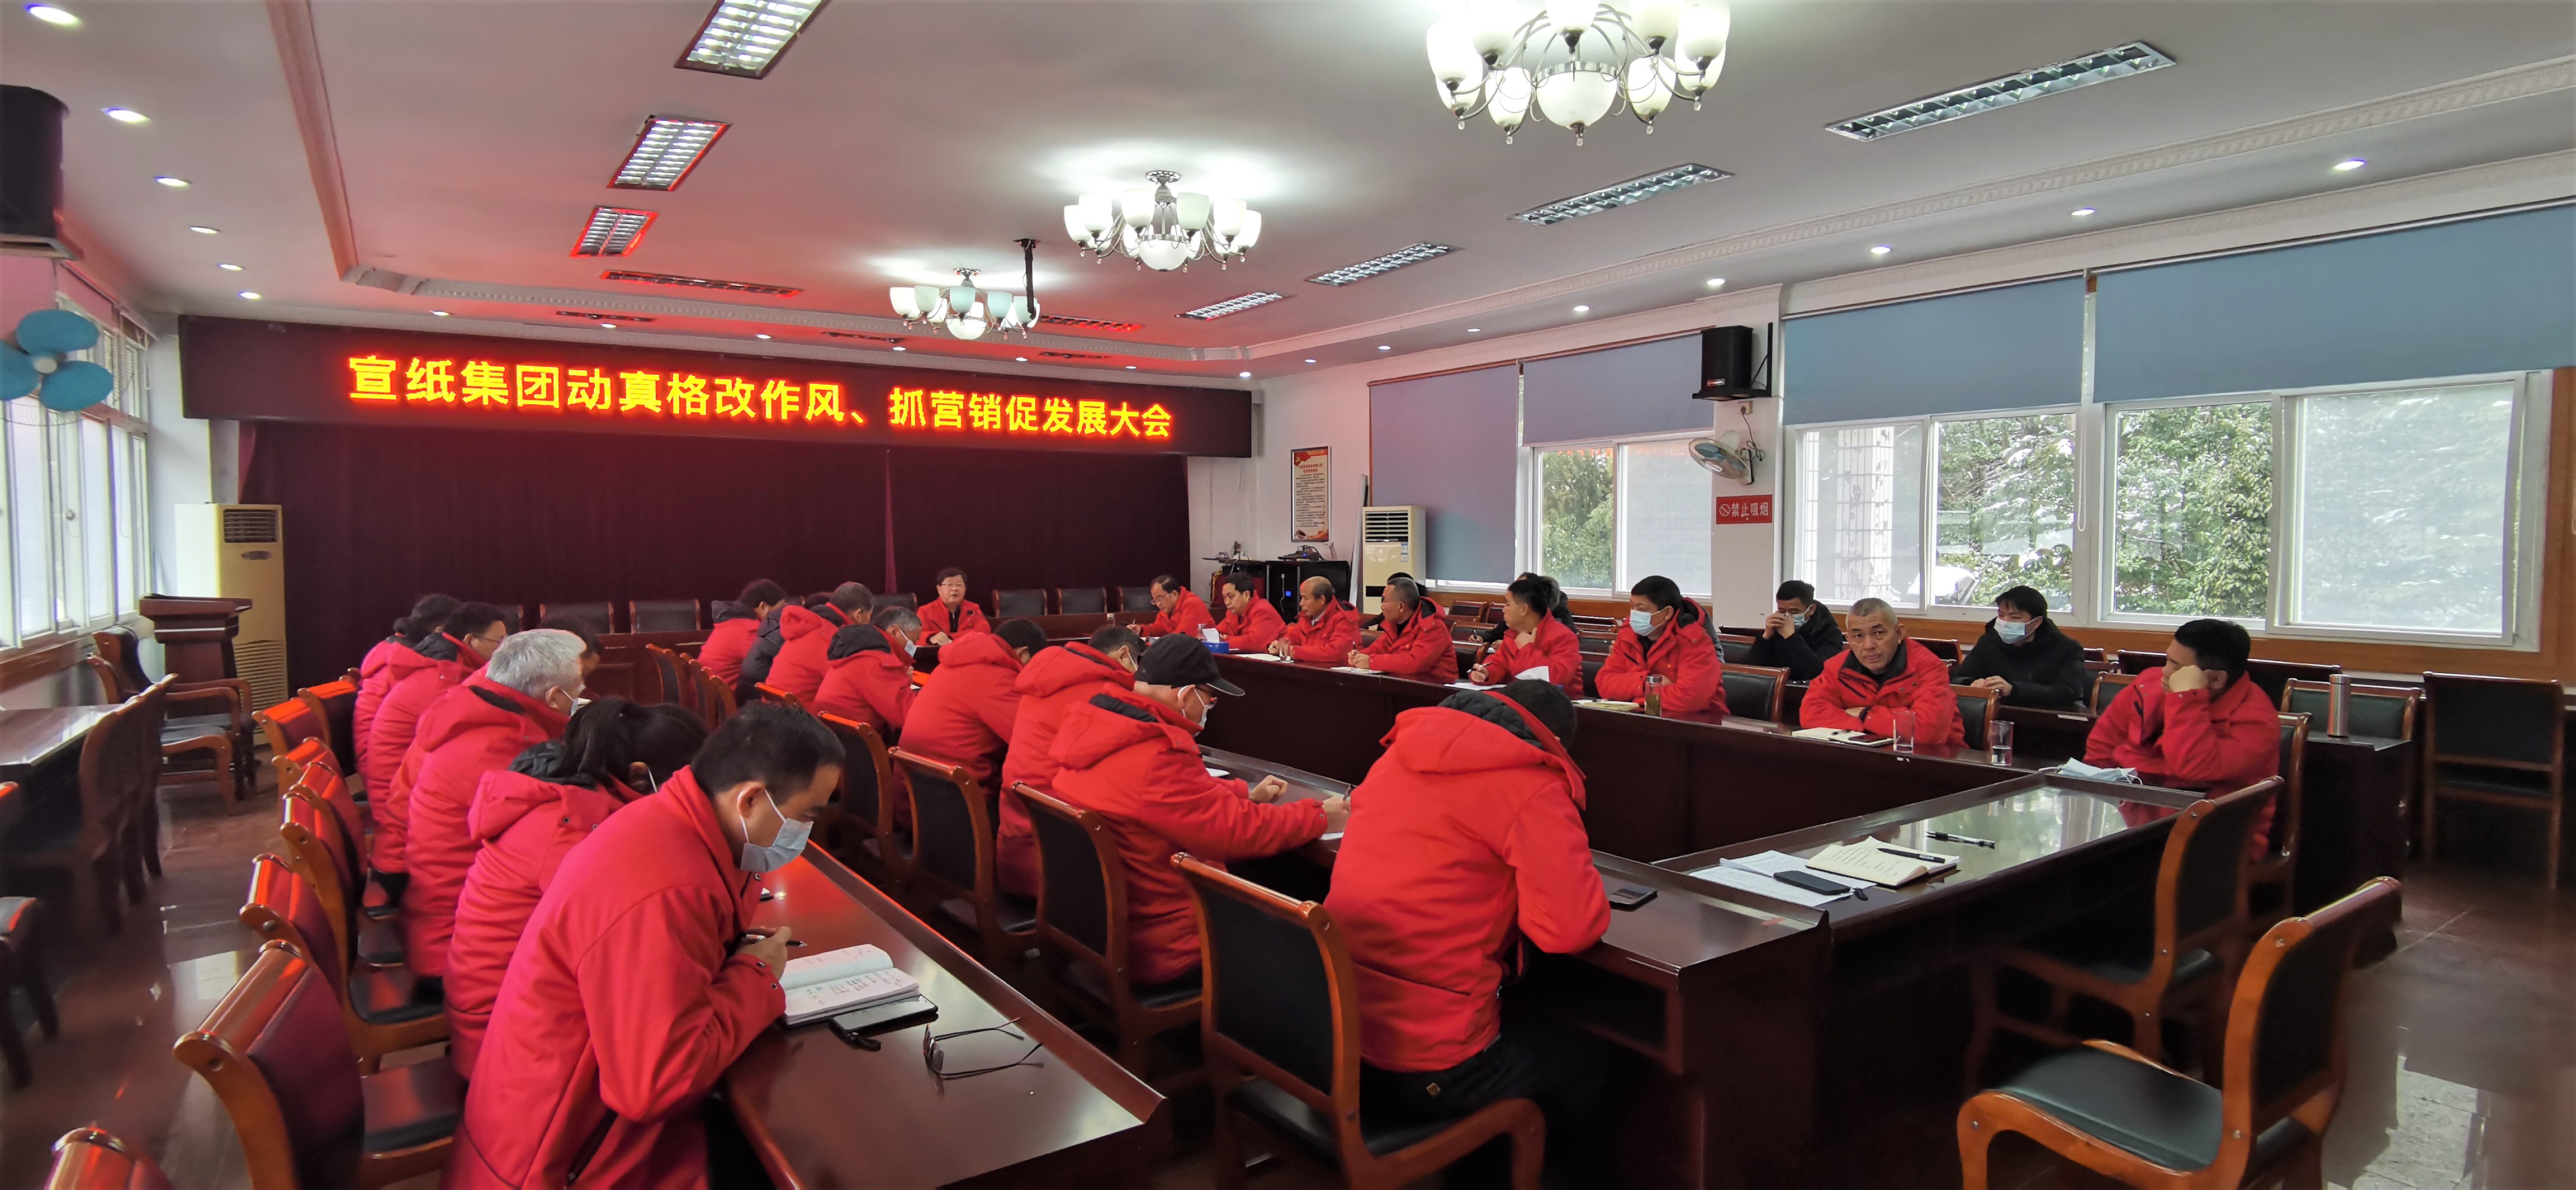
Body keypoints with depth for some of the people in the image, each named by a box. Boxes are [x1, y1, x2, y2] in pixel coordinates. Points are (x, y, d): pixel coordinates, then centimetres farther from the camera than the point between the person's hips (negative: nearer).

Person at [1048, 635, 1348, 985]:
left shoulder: (1090, 728, 0)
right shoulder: (1156, 759, -29)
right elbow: (1239, 830, -22)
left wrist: (1247, 794, 14)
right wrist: (1320, 815, -8)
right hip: (1158, 950, -9)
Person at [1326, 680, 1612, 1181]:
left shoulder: (1403, 754, 7)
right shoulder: (1532, 787, -13)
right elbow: (1571, 928, -18)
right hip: (1426, 1070, -7)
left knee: (1531, 1028, 33)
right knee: (1588, 1062, 22)